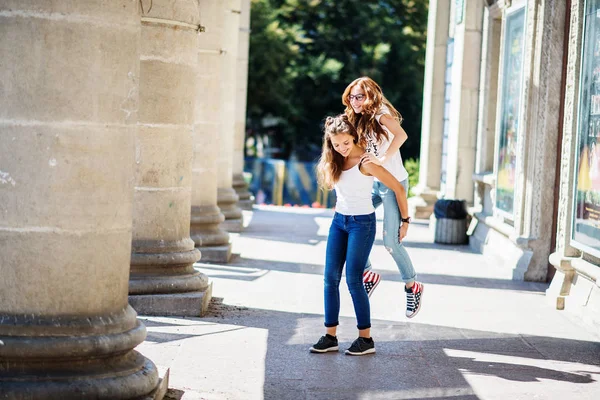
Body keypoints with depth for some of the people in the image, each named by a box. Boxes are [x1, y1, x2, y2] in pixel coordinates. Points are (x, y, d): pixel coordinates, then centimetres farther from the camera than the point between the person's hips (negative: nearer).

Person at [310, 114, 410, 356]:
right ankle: (330, 336, 4)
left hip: (362, 223, -7)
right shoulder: (336, 161, 5)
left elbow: (398, 188, -12)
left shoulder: (366, 163, -16)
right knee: (330, 278, 1)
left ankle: (366, 339, 1)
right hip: (339, 221, 7)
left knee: (353, 280, -8)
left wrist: (405, 221, -7)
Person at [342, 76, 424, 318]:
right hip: (373, 182, 8)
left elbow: (401, 135, -31)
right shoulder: (360, 120, 12)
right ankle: (367, 274, 15)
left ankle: (412, 287, 9)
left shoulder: (380, 114, -13)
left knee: (390, 242, -9)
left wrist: (382, 160, -35)